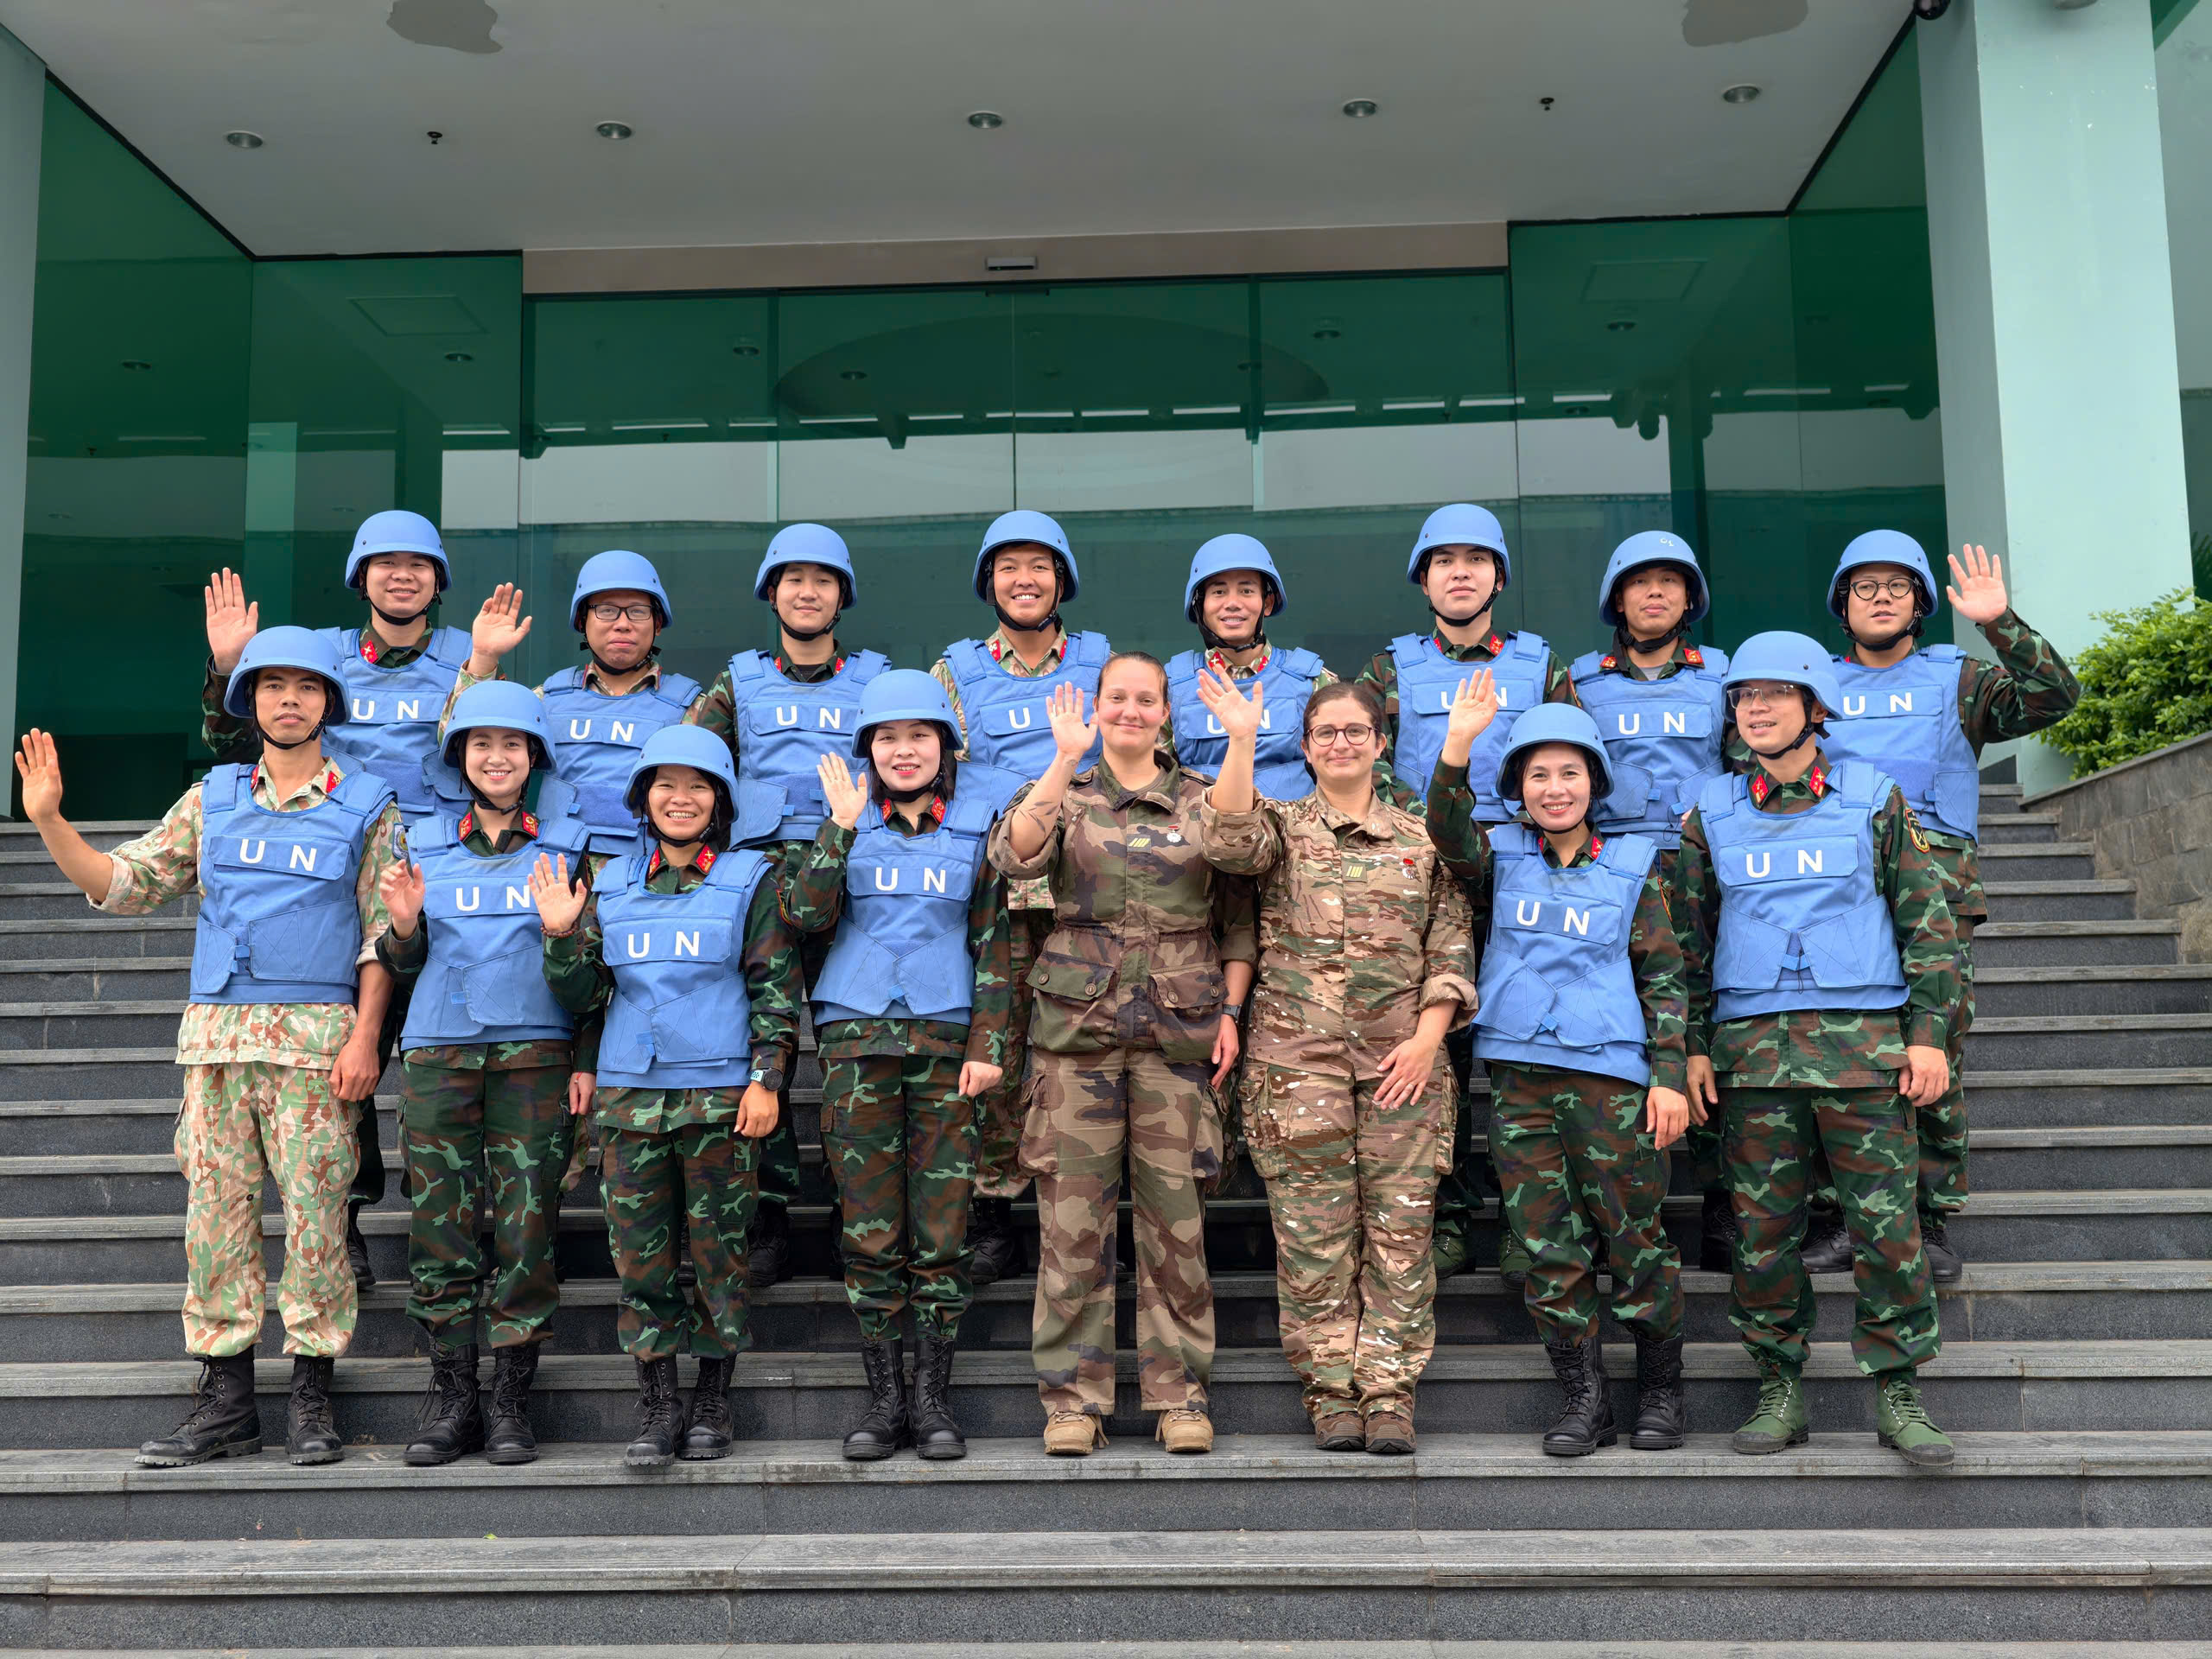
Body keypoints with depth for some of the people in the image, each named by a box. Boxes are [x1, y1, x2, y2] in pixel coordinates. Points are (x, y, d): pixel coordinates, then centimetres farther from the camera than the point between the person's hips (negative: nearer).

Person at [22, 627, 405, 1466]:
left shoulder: (366, 805, 6)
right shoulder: (212, 799, 15)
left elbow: (382, 933, 1)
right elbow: (124, 884, 12)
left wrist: (364, 1036, -9)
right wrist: (49, 821, -2)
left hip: (315, 1035, -3)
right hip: (216, 1031, 3)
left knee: (314, 1210, -3)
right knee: (216, 1207, 3)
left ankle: (311, 1399, 6)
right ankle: (225, 1400, 10)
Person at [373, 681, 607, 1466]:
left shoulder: (567, 842, 7)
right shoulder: (427, 842, 13)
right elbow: (404, 966, 16)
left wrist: (588, 1059, -1)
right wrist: (404, 924, -5)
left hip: (535, 1051, -2)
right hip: (438, 1049, 2)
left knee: (527, 1226, -4)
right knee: (441, 1225, 0)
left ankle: (510, 1402, 5)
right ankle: (450, 1398, 9)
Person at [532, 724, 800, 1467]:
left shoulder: (750, 879, 4)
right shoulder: (609, 882, 12)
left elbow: (777, 985, 1)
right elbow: (582, 995, 11)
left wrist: (767, 1078, -6)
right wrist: (562, 934, -5)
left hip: (721, 1093, -2)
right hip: (630, 1092, 3)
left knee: (719, 1250, 2)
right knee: (639, 1252, 3)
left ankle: (713, 1402, 16)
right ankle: (656, 1404, 13)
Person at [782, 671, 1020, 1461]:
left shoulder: (978, 821, 7)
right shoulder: (851, 816, 10)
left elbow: (995, 941, 5)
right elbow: (805, 913, -3)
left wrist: (987, 1045, -2)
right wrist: (841, 826, -10)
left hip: (948, 1034, -1)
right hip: (858, 1036, 1)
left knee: (942, 1229, -2)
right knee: (870, 1228, 0)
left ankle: (934, 1397, 9)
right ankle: (884, 1399, 10)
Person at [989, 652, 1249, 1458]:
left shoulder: (1204, 802, 12)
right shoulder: (1064, 792, 9)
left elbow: (1238, 918, 12)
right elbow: (1013, 855, -13)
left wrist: (1230, 1009, 2)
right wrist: (1065, 760, -19)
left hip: (1179, 1030, 1)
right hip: (1078, 1026, 0)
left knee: (1175, 1214, 2)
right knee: (1072, 1216, 0)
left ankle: (1179, 1391, 14)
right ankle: (1073, 1396, 10)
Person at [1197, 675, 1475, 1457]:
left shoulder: (1421, 837, 12)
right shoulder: (1283, 826, 9)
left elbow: (1452, 947, 8)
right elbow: (1226, 840, -14)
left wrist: (1426, 1038, -4)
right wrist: (1241, 739, -21)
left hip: (1402, 1058, 1)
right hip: (1300, 1056, -1)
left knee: (1401, 1230, 0)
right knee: (1314, 1232, 0)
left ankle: (1389, 1393, 9)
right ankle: (1330, 1393, 10)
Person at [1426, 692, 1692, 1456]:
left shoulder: (1632, 865, 8)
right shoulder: (1503, 857, 11)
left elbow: (1664, 976, 6)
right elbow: (1449, 833, -11)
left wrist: (1670, 1074, -2)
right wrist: (1457, 743, -24)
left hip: (1609, 1073, -2)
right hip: (1519, 1074, 2)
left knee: (1634, 1235, 1)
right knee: (1549, 1244, 4)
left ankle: (1661, 1388, 18)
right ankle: (1583, 1397, 14)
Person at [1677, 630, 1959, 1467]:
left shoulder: (1875, 798, 6)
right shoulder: (1712, 812, 11)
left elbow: (1927, 920, 6)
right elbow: (1689, 936, 13)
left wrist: (1927, 1033, -1)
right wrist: (1694, 1045, 6)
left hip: (1864, 1039, -1)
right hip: (1752, 1044, 2)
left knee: (1886, 1222, -3)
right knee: (1763, 1227, 3)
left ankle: (1896, 1391, 9)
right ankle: (1780, 1389, 14)